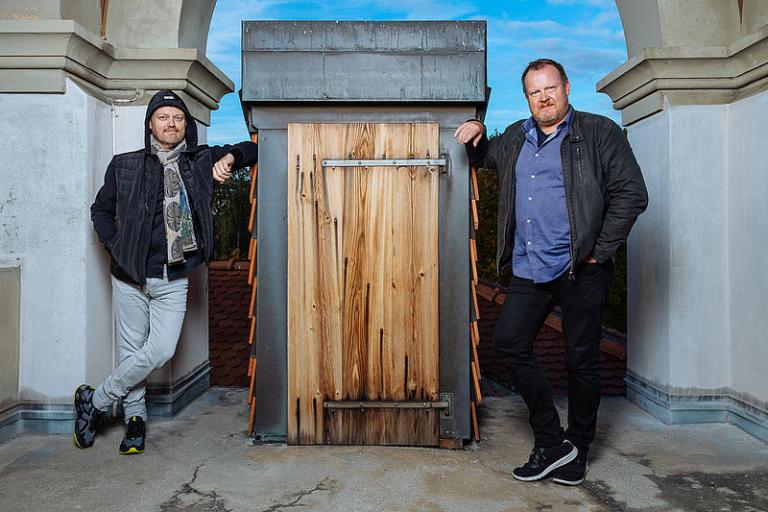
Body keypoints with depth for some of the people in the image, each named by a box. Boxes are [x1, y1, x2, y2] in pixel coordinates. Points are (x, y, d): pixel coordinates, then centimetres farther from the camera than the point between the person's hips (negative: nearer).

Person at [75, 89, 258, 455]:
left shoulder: (201, 161, 6)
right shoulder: (125, 166, 4)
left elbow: (251, 150, 12)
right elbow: (101, 209, 16)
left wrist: (230, 157, -9)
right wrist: (115, 246, 2)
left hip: (173, 280, 0)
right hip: (130, 276, 0)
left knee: (161, 351, -7)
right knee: (131, 351, 6)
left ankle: (94, 401, 14)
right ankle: (135, 419, 26)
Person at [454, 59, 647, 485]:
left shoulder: (599, 132, 0)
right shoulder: (515, 138, 16)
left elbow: (632, 195, -5)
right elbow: (484, 158, 35)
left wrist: (599, 252, -9)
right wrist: (476, 136, 12)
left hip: (579, 270, -5)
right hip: (528, 269, 5)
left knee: (581, 360, 5)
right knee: (509, 343, 1)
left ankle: (577, 451, 25)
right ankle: (552, 441, 14)